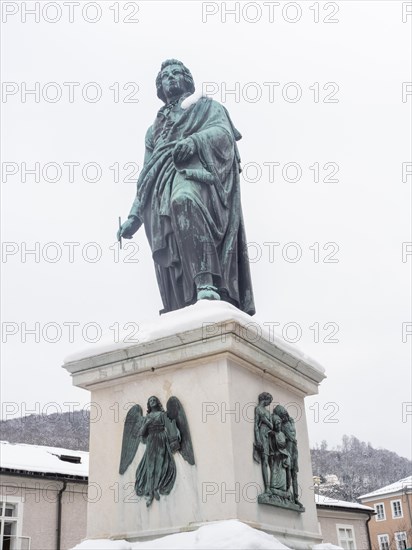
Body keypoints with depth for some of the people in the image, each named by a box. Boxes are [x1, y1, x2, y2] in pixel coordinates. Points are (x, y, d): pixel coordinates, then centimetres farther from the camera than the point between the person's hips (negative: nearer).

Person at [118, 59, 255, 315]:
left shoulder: (206, 106, 24)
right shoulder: (154, 128, 36)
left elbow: (223, 131, 2)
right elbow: (145, 176, 31)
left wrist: (194, 141, -20)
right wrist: (135, 215, 20)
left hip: (193, 172, -5)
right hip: (162, 193, 5)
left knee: (183, 200, -41)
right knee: (167, 257, -12)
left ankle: (207, 283, -52)